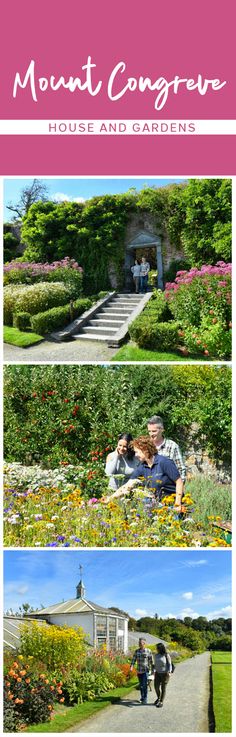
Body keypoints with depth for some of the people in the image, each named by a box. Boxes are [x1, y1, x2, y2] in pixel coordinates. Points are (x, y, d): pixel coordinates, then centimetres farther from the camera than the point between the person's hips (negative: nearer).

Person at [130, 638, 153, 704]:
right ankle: (142, 697, 26)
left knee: (144, 685, -9)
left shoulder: (148, 651, -7)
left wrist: (153, 670, 0)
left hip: (145, 671, -4)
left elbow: (151, 661, -2)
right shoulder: (136, 651, 2)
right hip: (139, 671, 4)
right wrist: (131, 666, -17)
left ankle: (145, 699, 0)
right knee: (141, 685, 12)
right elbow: (133, 659, -1)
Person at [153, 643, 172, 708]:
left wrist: (169, 671, -21)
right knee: (156, 686, 0)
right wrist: (154, 671, 8)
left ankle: (161, 702, 15)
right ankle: (158, 698, 27)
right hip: (158, 673, 4)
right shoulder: (156, 655, 3)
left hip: (165, 674, -4)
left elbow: (169, 664, -9)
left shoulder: (166, 655, -12)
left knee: (163, 688, 2)